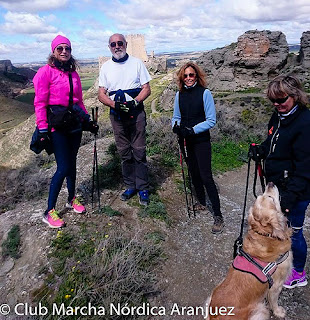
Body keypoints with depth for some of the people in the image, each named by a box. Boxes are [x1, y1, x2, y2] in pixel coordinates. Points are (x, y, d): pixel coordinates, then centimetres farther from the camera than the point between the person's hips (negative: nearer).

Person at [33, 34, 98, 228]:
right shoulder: (45, 72, -6)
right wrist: (43, 129, -14)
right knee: (63, 168, -8)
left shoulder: (73, 74, 13)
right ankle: (49, 212, 6)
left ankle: (72, 199, 32)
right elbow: (40, 103, -9)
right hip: (57, 126, -6)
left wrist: (88, 120, 14)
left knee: (72, 163, 13)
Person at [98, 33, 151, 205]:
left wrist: (134, 102, -16)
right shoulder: (106, 67, 10)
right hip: (116, 114, 3)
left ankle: (143, 188, 9)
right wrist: (115, 104, -15)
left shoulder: (137, 63, 5)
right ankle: (130, 186, 21)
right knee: (124, 153, 8)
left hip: (136, 113, -2)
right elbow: (101, 93, 5)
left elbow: (147, 89, 1)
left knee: (139, 152, -2)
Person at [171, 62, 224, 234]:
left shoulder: (204, 93, -9)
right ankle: (201, 202, 39)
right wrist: (176, 125, -10)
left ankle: (218, 216, 2)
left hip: (201, 140, -5)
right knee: (193, 172, 17)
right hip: (185, 141, 5)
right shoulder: (179, 94, 5)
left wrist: (193, 129, -20)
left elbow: (211, 120, -11)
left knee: (206, 177, -8)